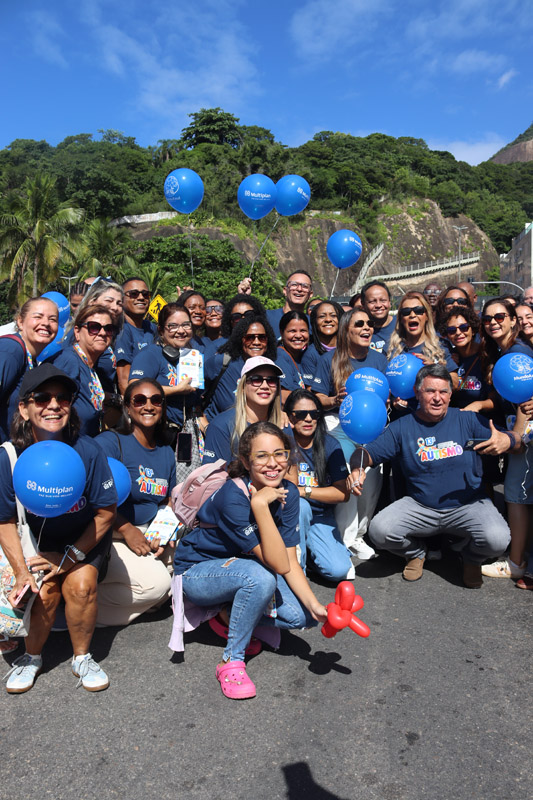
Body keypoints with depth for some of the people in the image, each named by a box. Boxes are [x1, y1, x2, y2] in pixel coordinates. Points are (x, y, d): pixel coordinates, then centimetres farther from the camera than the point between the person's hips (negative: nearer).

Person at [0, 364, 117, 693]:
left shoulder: (88, 452, -23)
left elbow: (106, 513, -12)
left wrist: (70, 556, -14)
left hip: (85, 539, 0)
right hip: (36, 539, 1)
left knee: (80, 584, -22)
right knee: (44, 590, -21)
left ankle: (82, 657, 5)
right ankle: (32, 656, 10)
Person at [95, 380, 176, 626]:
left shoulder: (166, 453, 10)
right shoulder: (110, 442, -11)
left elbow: (169, 503, 13)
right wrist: (127, 531, -21)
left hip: (148, 536, 8)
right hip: (109, 537, -7)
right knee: (156, 582, -24)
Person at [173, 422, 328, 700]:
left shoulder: (288, 493, -13)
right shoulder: (233, 497, -32)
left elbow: (290, 563, -14)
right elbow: (279, 564, -34)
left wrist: (315, 606, -28)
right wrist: (259, 503, -42)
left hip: (243, 567, 6)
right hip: (197, 572, -6)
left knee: (302, 615, -15)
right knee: (261, 578, -35)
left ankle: (231, 616, 8)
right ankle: (231, 662, -15)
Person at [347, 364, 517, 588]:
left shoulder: (467, 419, -1)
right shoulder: (402, 427, 0)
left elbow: (516, 441, -1)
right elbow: (367, 452, -4)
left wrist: (506, 441, -27)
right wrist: (357, 468, -27)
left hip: (468, 505, 0)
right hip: (419, 507, 1)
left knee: (497, 539, -28)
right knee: (379, 531, -22)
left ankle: (471, 558, 13)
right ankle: (416, 551, 16)